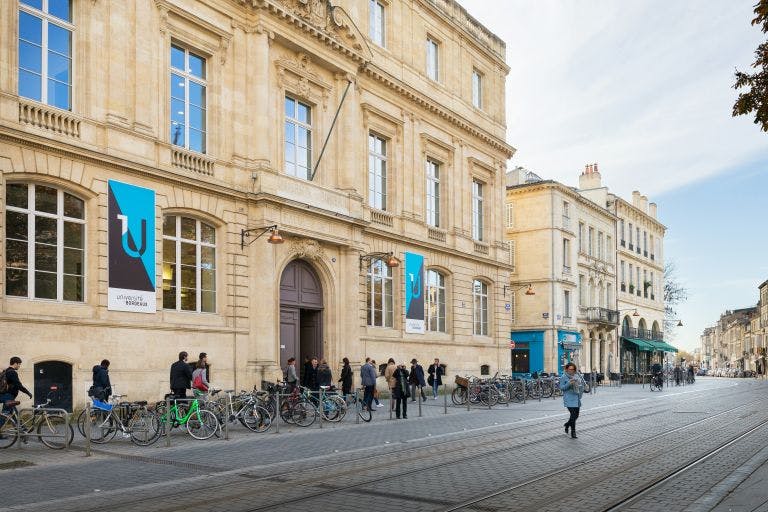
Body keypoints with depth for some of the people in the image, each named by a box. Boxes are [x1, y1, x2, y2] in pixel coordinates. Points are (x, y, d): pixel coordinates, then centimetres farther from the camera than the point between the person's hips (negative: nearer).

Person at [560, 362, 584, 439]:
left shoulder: (576, 376, 10)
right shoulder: (564, 377, -6)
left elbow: (581, 384, 22)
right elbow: (561, 387, -8)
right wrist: (569, 384, -22)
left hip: (577, 399, 6)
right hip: (569, 400, -6)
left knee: (576, 415, 11)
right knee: (573, 415, -11)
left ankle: (567, 424, 37)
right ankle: (573, 432, -2)